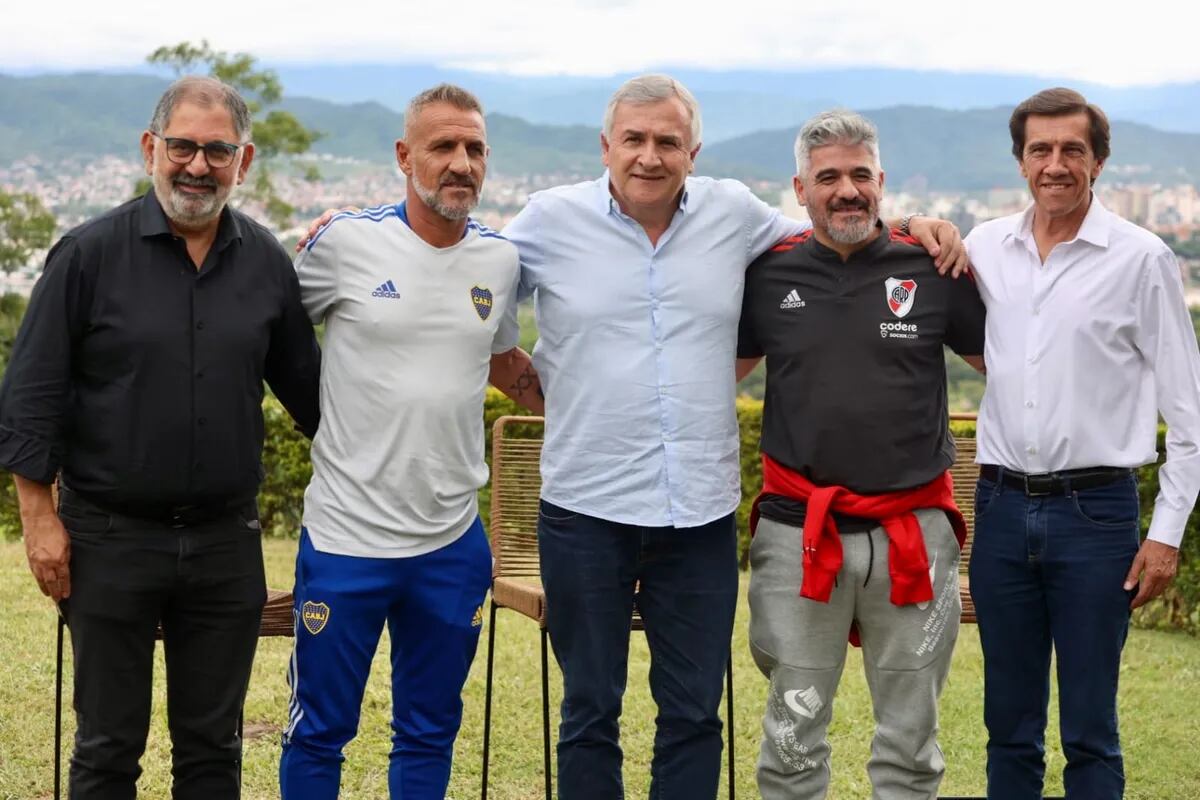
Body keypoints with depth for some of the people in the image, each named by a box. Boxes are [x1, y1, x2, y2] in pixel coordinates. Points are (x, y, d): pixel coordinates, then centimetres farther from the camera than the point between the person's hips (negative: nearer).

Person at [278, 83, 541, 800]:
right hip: (346, 534, -3)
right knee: (320, 734, 8)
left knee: (430, 736, 16)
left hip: (454, 544, 4)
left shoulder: (501, 258, 4)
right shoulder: (346, 242, -8)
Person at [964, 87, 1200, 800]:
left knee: (1090, 733, 3)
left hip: (1094, 512, -3)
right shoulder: (985, 248, 6)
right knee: (1009, 724, 12)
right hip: (1002, 507, 4)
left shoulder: (1141, 258, -4)